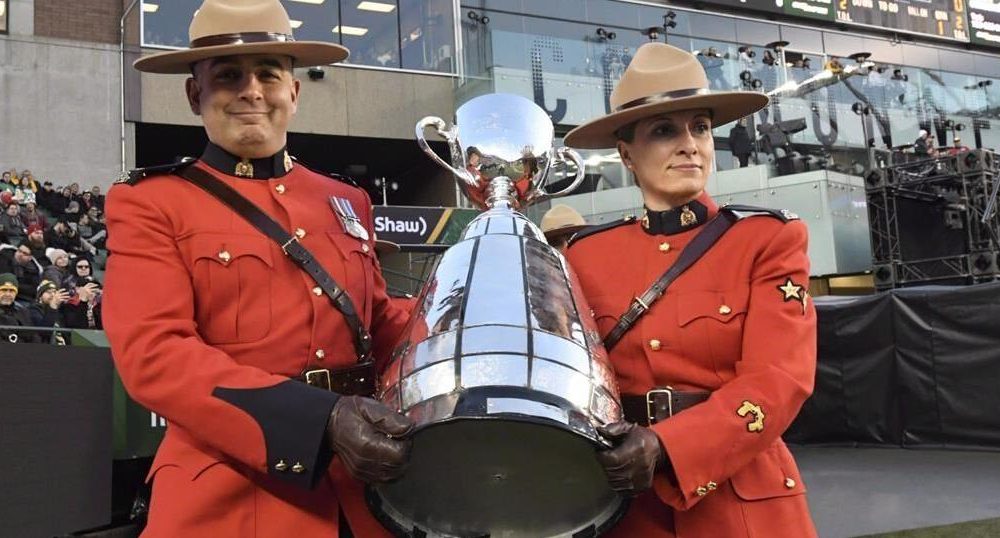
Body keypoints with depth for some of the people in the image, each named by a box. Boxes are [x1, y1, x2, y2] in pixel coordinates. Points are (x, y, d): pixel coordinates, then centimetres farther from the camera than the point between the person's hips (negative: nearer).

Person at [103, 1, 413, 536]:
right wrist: (320, 419, -24)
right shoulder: (149, 202, -2)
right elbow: (153, 352, -14)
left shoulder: (345, 202, 11)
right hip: (232, 495, -4)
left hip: (362, 489, 5)